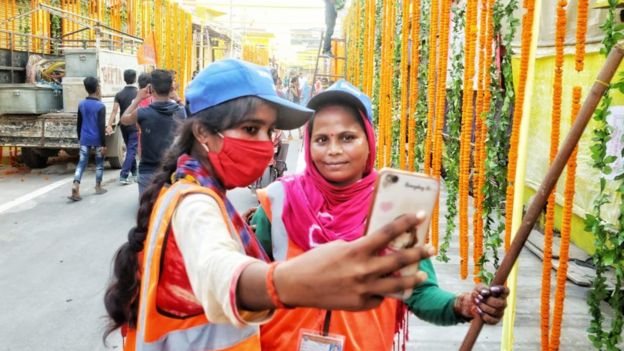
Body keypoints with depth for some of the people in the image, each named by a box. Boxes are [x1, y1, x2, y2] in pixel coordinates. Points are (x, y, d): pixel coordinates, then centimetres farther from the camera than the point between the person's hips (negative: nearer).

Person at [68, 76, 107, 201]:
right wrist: (104, 144, -12)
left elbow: (79, 124, 12)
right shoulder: (100, 106, -12)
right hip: (97, 140, -4)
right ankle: (98, 187, 19)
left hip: (85, 139, 4)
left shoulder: (81, 104, 5)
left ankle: (75, 186, -13)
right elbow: (101, 127, -15)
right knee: (99, 163, 11)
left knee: (82, 163, 4)